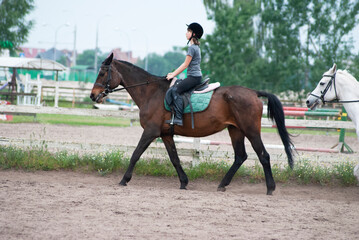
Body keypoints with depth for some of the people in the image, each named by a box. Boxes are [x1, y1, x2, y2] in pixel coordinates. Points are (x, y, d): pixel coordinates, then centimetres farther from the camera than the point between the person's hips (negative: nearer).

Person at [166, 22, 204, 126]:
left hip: (193, 77, -11)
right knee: (176, 85, 16)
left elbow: (185, 64, -13)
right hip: (196, 76, 11)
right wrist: (174, 73, 21)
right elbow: (186, 64, 23)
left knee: (175, 90, -19)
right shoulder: (196, 47, 19)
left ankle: (178, 118, -28)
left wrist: (173, 75, -7)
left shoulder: (192, 48, -12)